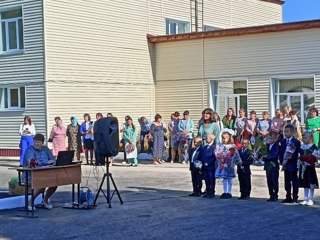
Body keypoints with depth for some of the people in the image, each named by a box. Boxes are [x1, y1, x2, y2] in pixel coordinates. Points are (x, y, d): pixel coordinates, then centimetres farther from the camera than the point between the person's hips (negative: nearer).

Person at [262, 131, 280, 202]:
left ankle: (275, 196, 6)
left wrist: (264, 158, -18)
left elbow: (274, 156, -20)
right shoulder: (268, 145, 12)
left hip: (274, 166, -7)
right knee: (269, 182, 10)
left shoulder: (277, 146, -12)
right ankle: (271, 195, 17)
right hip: (268, 166, 7)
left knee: (274, 182, -1)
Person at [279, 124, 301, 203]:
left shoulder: (296, 142, -7)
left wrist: (291, 157, -21)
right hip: (285, 165, 6)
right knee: (287, 182, 11)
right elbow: (280, 153, 7)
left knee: (294, 182, -1)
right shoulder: (283, 141, 9)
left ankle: (295, 198, 4)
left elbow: (298, 153, -11)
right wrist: (282, 162, -4)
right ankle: (288, 197, 18)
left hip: (293, 165, -6)